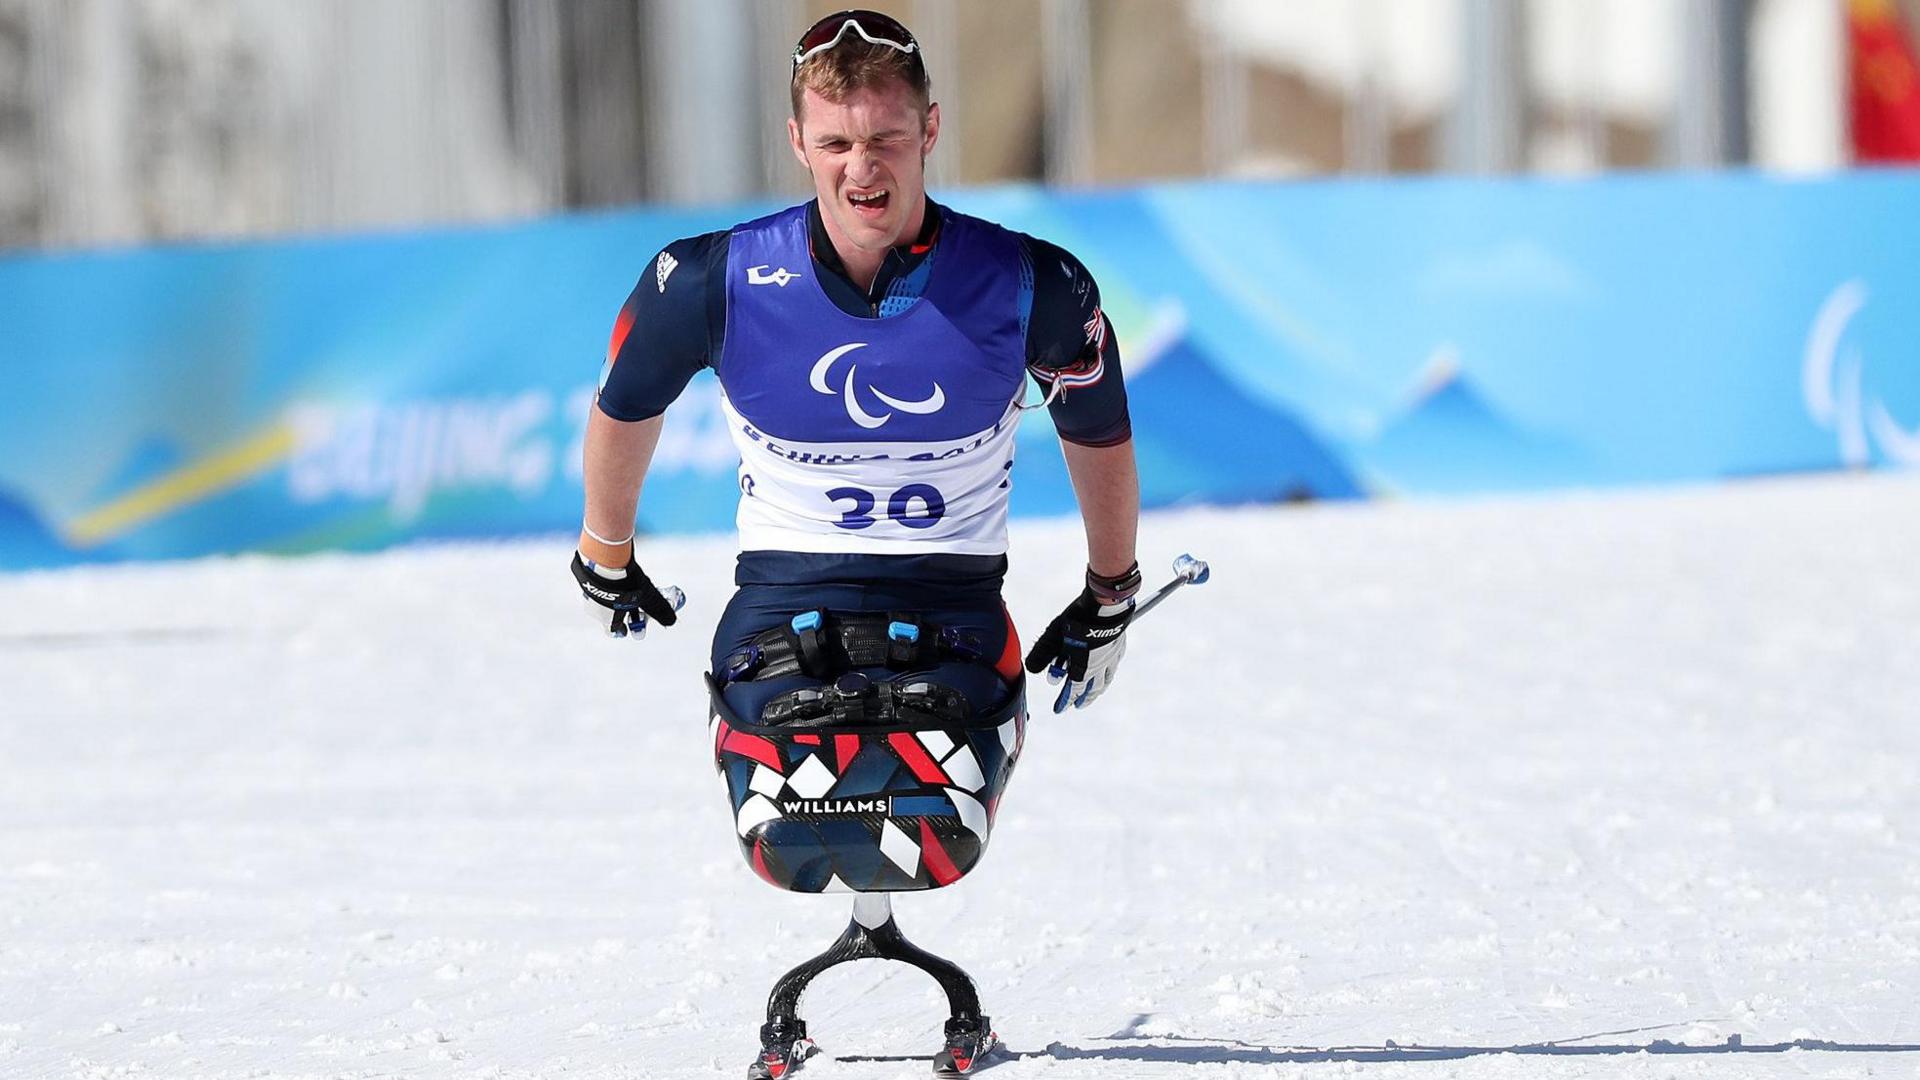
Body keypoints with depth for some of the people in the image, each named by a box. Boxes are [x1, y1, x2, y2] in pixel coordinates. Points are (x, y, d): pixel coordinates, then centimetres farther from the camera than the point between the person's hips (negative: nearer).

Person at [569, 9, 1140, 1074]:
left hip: (953, 599, -1)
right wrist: (606, 559, 25)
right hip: (786, 589, 1)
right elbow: (624, 407, 11)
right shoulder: (717, 282, -11)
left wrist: (1109, 602, 22)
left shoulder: (1031, 287, -10)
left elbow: (1099, 433, 10)